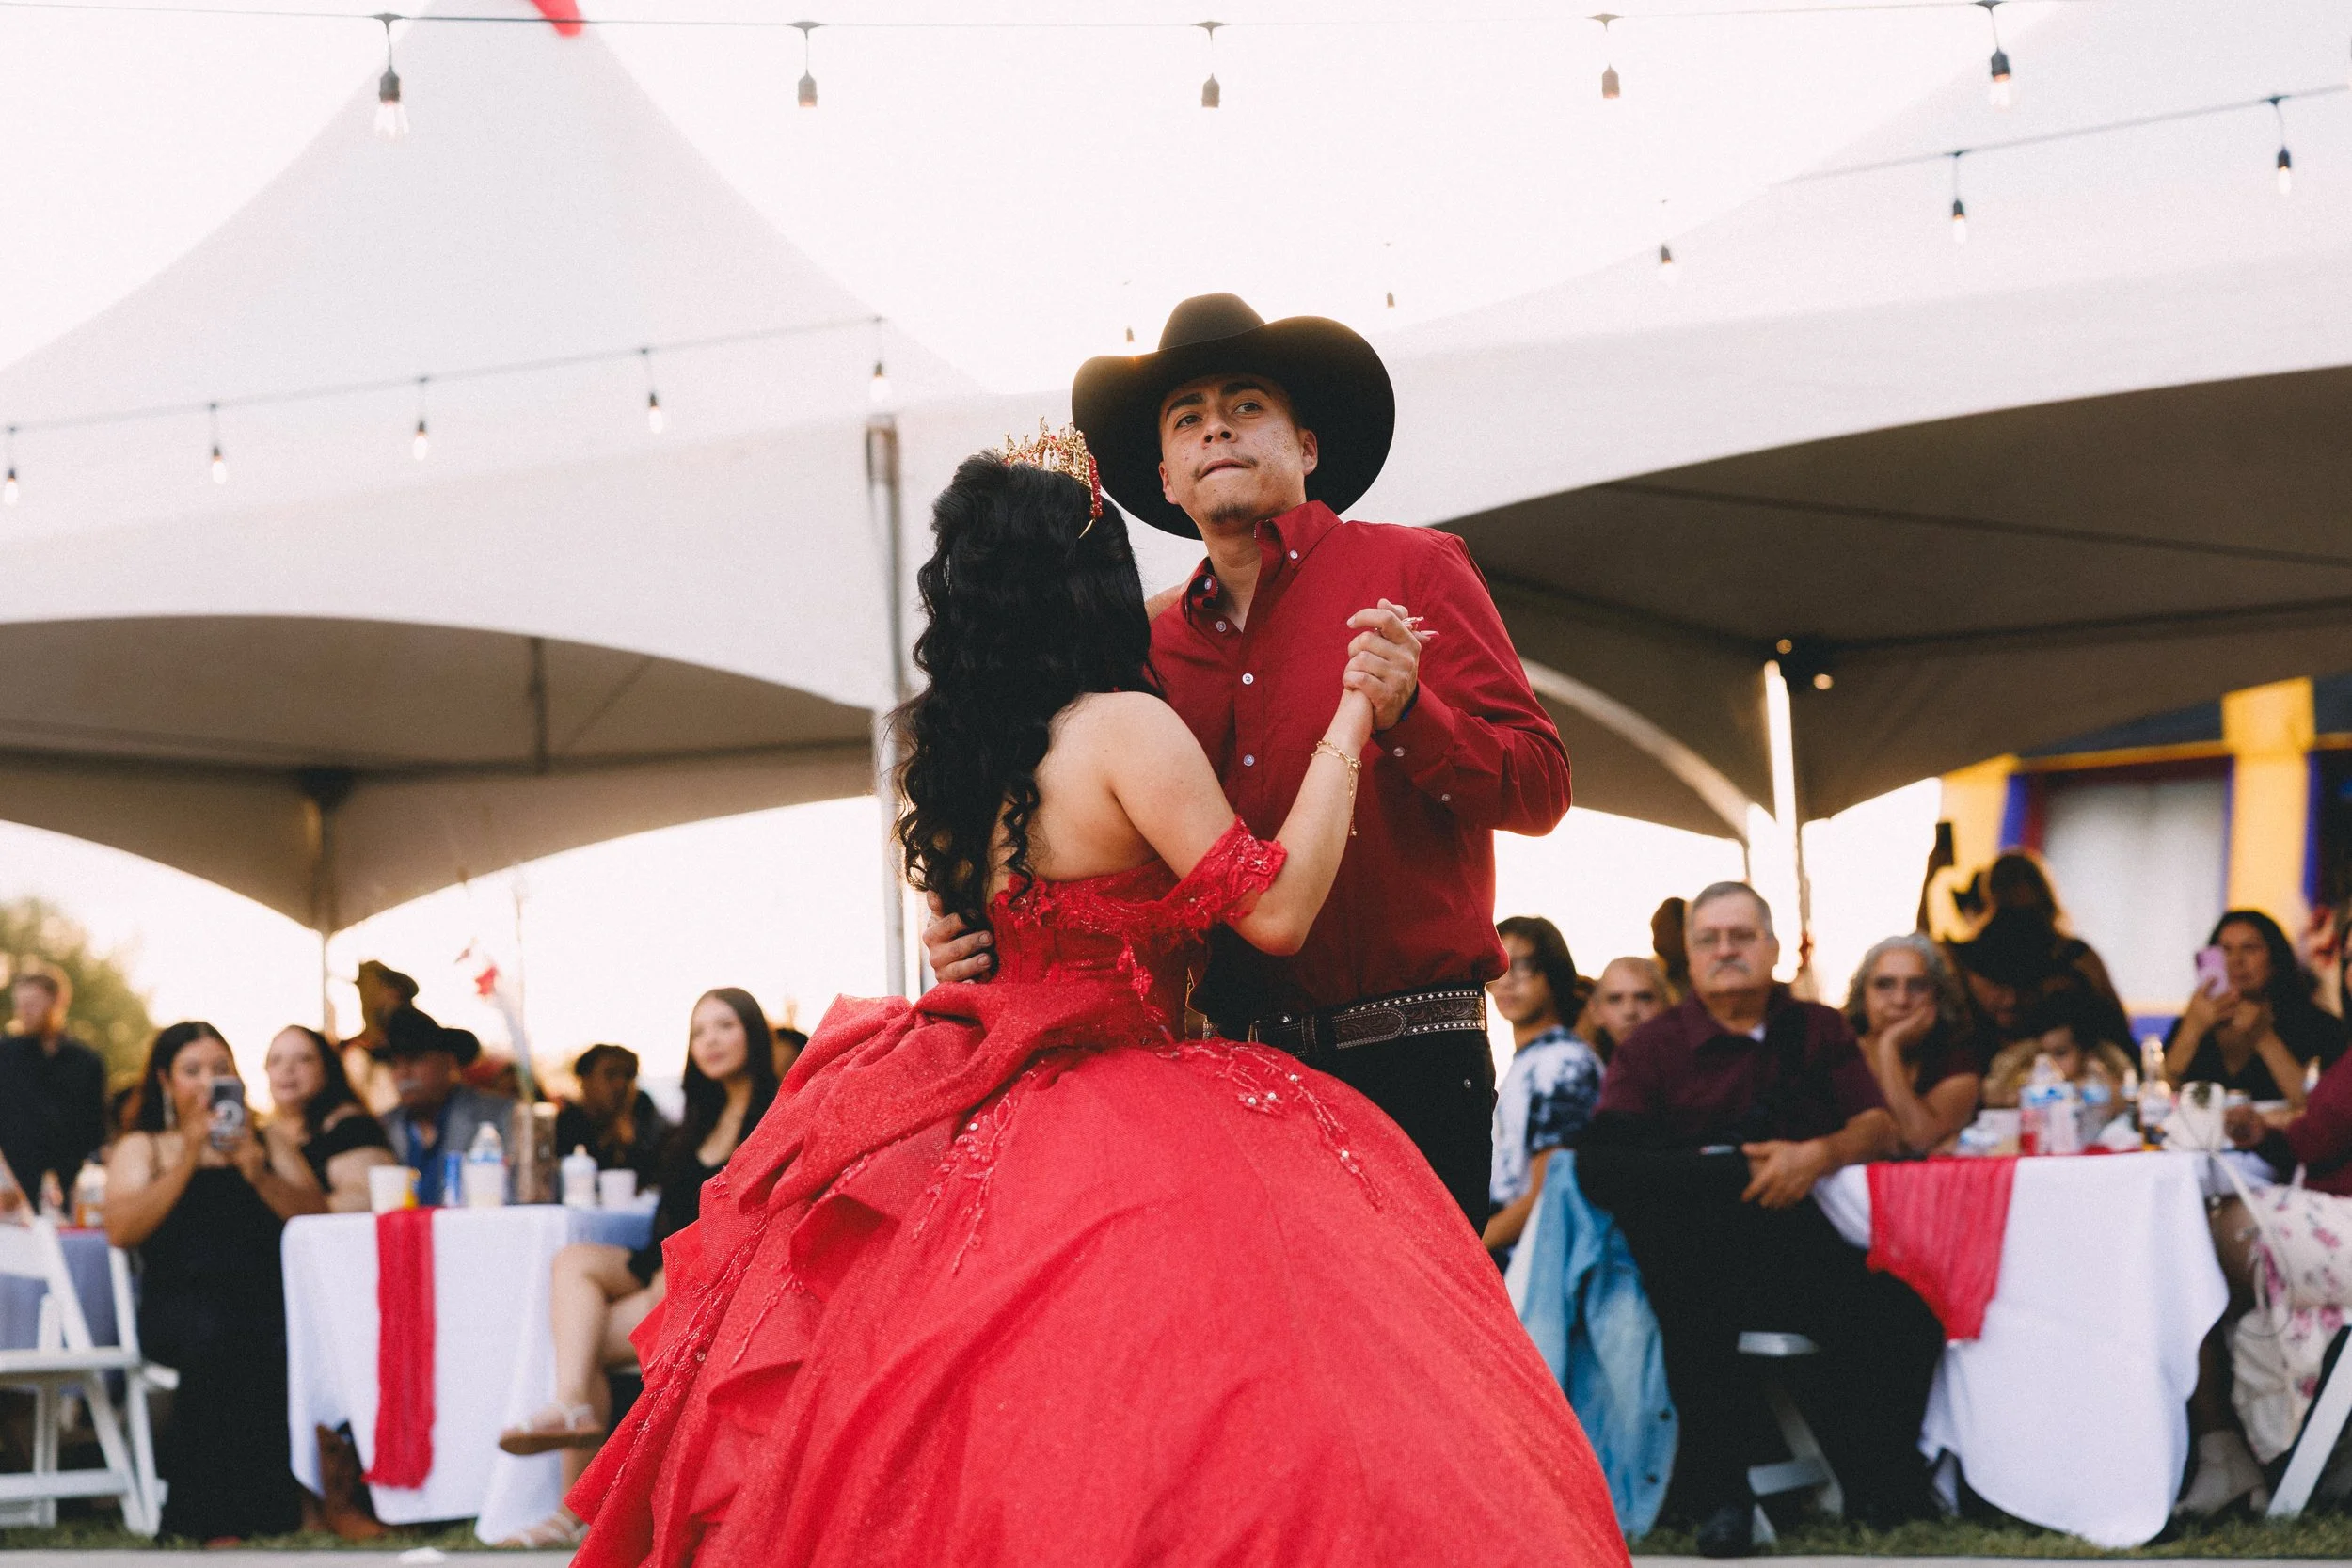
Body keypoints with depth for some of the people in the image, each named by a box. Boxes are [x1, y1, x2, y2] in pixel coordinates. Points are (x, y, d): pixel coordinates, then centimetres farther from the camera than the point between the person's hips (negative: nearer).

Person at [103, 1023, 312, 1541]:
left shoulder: (270, 1144, 25)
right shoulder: (141, 1149, 20)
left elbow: (314, 1217, 9)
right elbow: (121, 1230, 0)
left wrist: (257, 1172, -7)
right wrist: (186, 1163, -7)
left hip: (266, 1298, 2)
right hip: (177, 1301, -2)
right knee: (218, 1336, -38)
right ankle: (212, 1516, -32)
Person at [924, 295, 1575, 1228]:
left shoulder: (1409, 573, 4)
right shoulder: (1154, 646, 14)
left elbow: (1540, 788, -3)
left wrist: (1405, 715, -19)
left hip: (1410, 1072, -4)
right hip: (1238, 1073, 4)